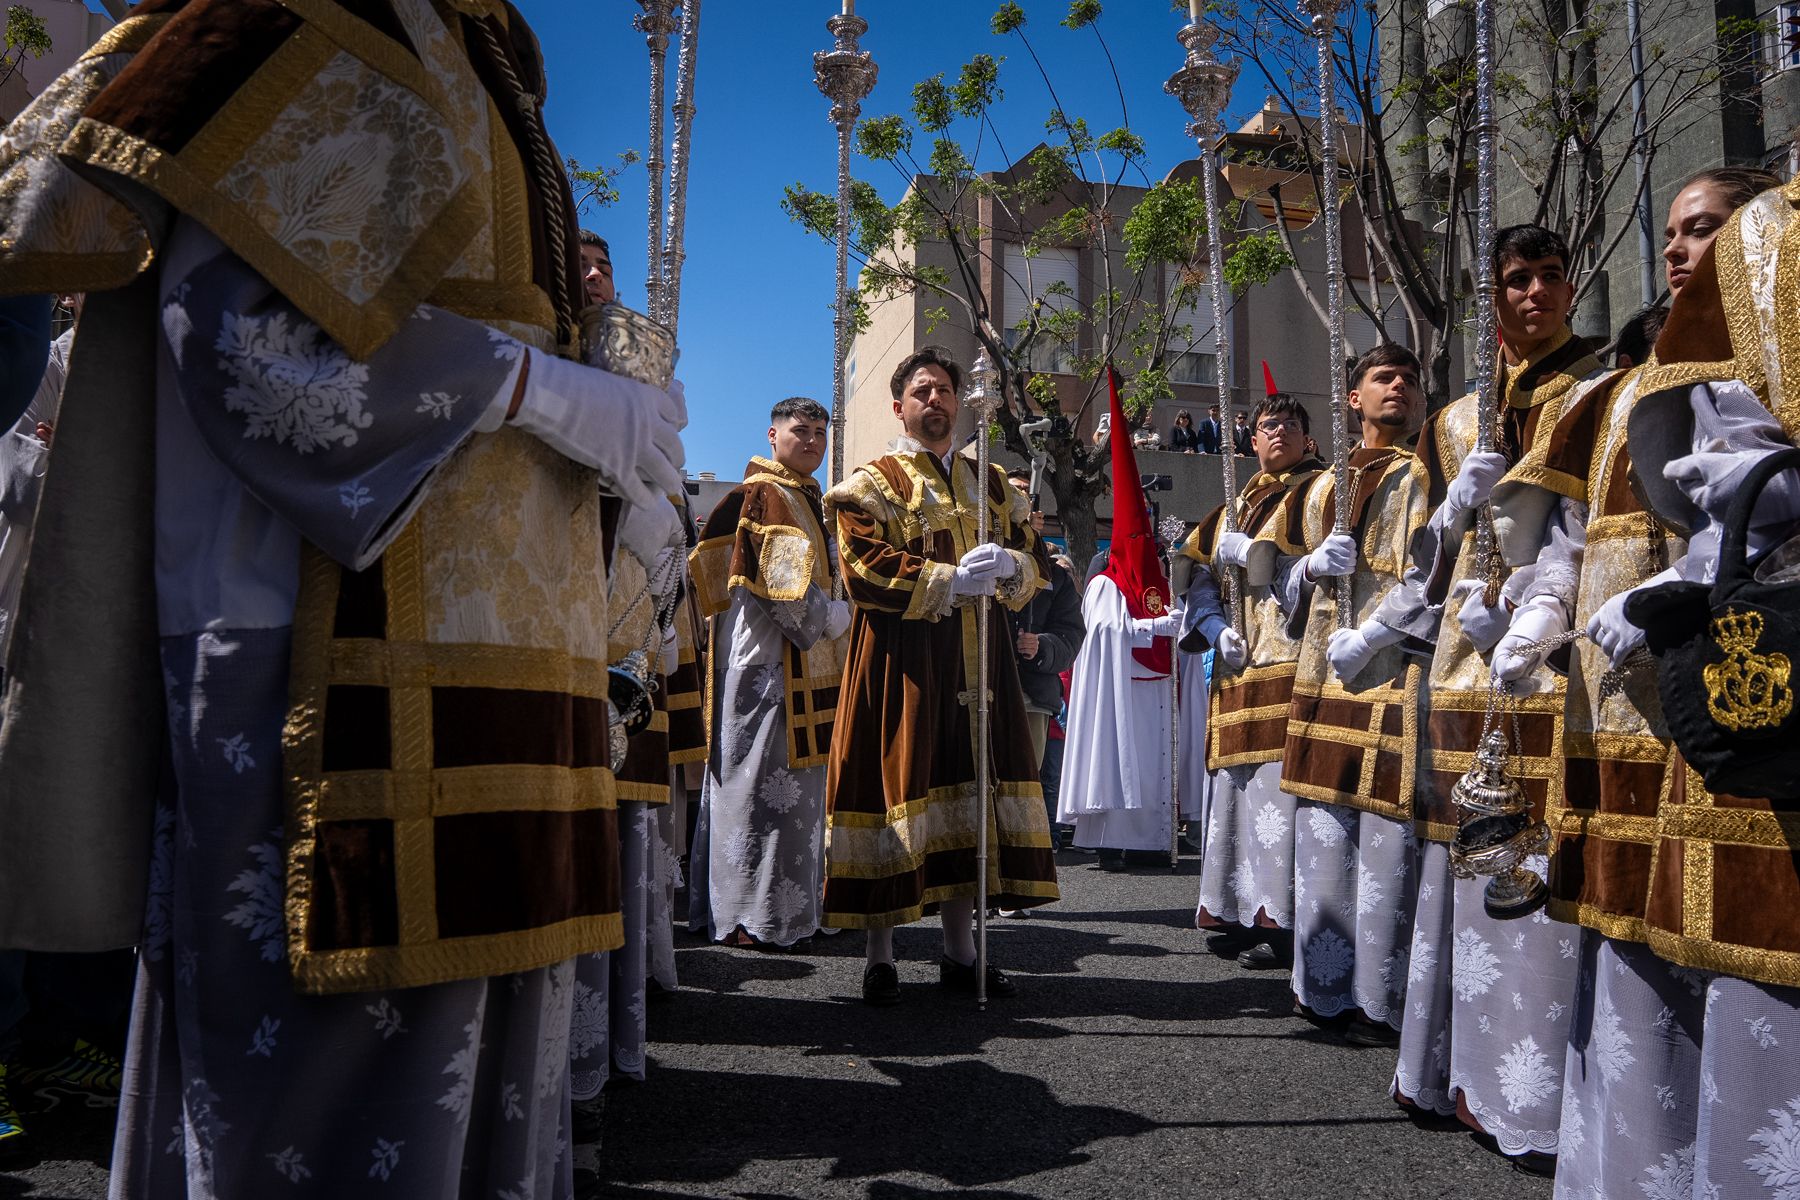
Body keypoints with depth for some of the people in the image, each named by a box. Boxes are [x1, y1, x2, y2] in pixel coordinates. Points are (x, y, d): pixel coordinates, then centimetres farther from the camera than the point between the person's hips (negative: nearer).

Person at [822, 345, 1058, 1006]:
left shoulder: (993, 484, 19)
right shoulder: (873, 482, 3)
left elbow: (1036, 560, 12)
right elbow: (866, 569, -11)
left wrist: (1007, 565, -11)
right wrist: (951, 581, -19)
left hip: (978, 660, 5)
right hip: (899, 662, -5)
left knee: (966, 792, 6)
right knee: (895, 790, -4)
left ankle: (960, 949, 16)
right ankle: (880, 955, 7)